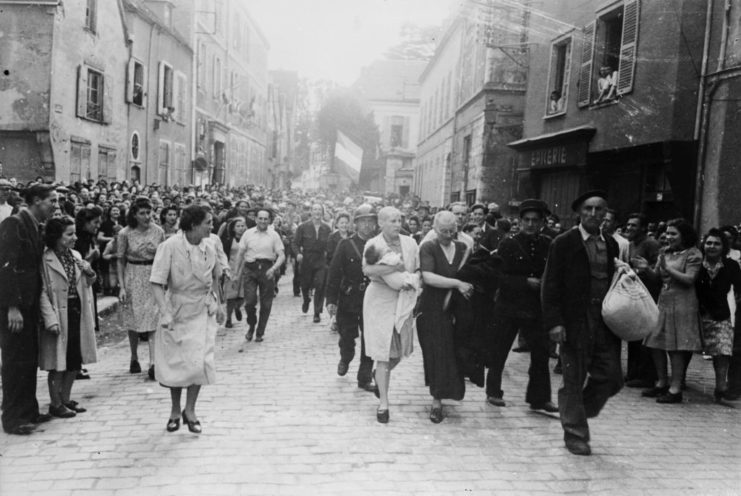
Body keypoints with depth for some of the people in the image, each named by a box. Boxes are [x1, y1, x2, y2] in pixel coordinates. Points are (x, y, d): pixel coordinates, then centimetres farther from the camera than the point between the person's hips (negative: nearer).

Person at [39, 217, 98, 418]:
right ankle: (55, 403, 16)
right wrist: (51, 320, -22)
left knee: (75, 360, 12)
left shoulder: (76, 256, 9)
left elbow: (86, 285, 17)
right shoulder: (45, 260, -11)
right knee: (58, 361, 3)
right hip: (59, 315, -7)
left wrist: (89, 273, -4)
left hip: (78, 312, 7)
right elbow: (43, 293, -15)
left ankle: (66, 398, 27)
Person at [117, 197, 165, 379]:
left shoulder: (158, 231, -3)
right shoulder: (125, 233, -6)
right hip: (133, 277, 0)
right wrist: (122, 286, -5)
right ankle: (134, 358, 27)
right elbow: (120, 261, 0)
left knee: (153, 320, -5)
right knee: (133, 319, 9)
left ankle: (153, 364, -5)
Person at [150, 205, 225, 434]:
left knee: (199, 362, -4)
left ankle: (190, 410, 15)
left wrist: (218, 303, 12)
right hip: (177, 311, -2)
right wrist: (165, 312, -29)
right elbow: (157, 283, -19)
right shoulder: (170, 246, -17)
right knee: (175, 364, 9)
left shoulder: (209, 248, -4)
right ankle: (175, 410, 30)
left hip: (203, 311, 3)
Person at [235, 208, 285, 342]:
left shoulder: (274, 235, 2)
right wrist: (238, 273, 8)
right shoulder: (248, 233, 5)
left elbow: (281, 255, -1)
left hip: (267, 270, 0)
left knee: (266, 304, 5)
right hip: (250, 269, 0)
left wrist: (273, 268, -17)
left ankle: (260, 332, 22)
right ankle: (251, 326, 21)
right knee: (249, 301, -7)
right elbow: (240, 254, 9)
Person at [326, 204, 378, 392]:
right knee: (347, 337, 13)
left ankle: (365, 378, 15)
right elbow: (334, 273, -6)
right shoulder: (346, 245, -4)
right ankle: (345, 360, 45)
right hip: (348, 300, 0)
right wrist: (331, 299, -11)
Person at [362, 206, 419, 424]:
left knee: (398, 351, 11)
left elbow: (419, 271, 10)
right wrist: (395, 268, -32)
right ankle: (383, 402, 10)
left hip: (403, 301, 4)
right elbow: (367, 270, -25)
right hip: (380, 302, -4)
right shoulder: (373, 244, -8)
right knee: (383, 353, -1)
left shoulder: (409, 243, 4)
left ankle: (378, 376, 43)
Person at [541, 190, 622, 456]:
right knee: (574, 381, 4)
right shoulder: (563, 243, -4)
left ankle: (576, 412, 29)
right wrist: (554, 322, -15)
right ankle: (575, 435, 20)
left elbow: (613, 282, 15)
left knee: (612, 378, 4)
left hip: (605, 322, 5)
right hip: (575, 322, -5)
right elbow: (550, 285, -7)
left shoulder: (611, 244, 11)